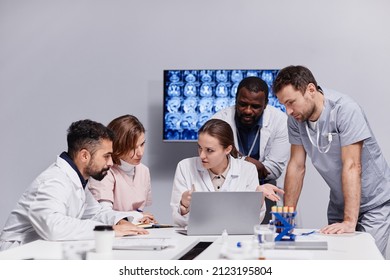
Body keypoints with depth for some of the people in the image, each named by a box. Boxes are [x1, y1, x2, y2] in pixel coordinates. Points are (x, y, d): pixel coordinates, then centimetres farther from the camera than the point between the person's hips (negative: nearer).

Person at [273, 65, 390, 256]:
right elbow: (297, 166, -2)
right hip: (339, 204, 5)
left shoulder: (345, 110, -25)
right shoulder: (295, 119, -8)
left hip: (374, 203, -5)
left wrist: (349, 221, -34)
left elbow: (351, 167, -30)